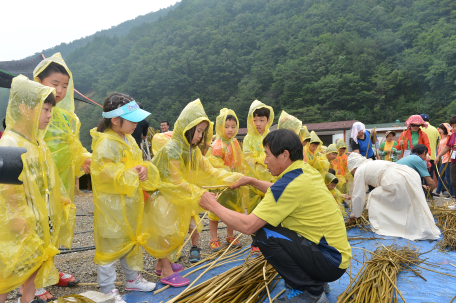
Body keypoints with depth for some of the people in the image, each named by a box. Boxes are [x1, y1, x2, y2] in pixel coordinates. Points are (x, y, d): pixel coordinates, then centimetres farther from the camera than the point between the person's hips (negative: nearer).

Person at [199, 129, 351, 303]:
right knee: (266, 221, 13)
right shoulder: (307, 171, 3)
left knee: (263, 234, -18)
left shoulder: (291, 183, -24)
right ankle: (314, 280, 20)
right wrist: (251, 181, 21)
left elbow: (247, 226, -24)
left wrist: (213, 206, -10)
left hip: (331, 262, -9)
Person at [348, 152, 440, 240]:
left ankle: (380, 228, 8)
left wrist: (355, 214, 24)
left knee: (374, 198, 7)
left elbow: (358, 196, 9)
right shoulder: (372, 164, 33)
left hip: (398, 182, -9)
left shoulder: (359, 171, 8)